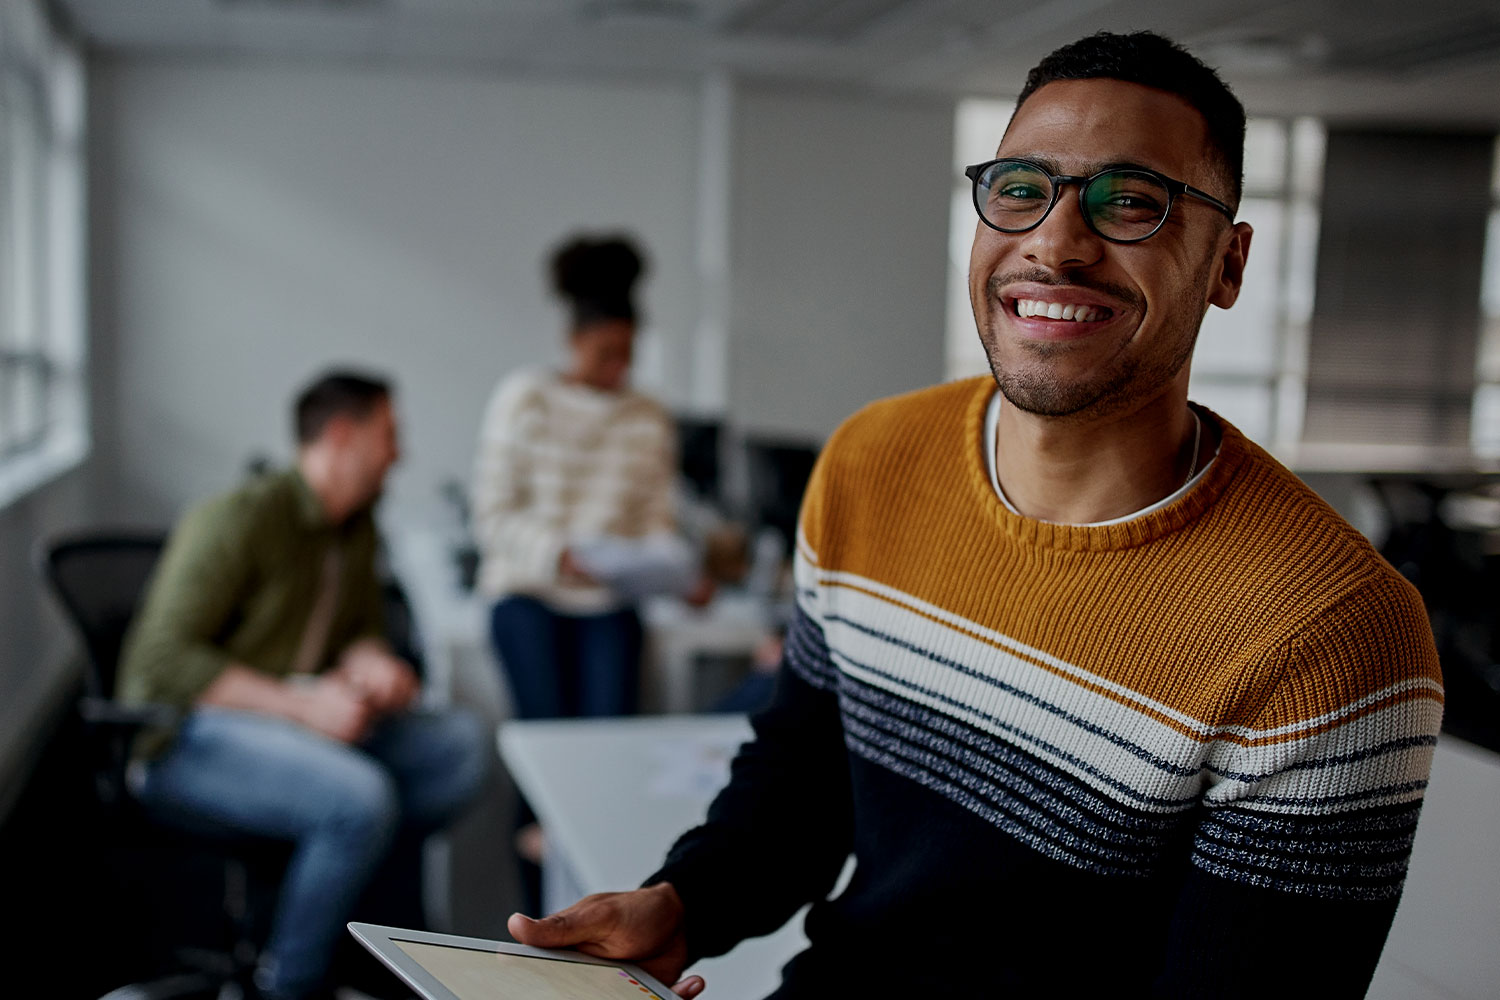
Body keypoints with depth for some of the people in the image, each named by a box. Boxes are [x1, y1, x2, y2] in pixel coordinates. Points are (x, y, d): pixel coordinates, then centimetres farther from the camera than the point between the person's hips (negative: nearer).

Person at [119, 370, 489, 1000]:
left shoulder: (358, 528, 10)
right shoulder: (241, 519, -16)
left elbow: (364, 630, 21)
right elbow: (160, 659, -21)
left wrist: (370, 664, -6)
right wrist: (301, 703, -27)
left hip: (303, 722, 8)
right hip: (188, 737, -8)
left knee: (461, 742, -10)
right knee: (360, 798, -33)